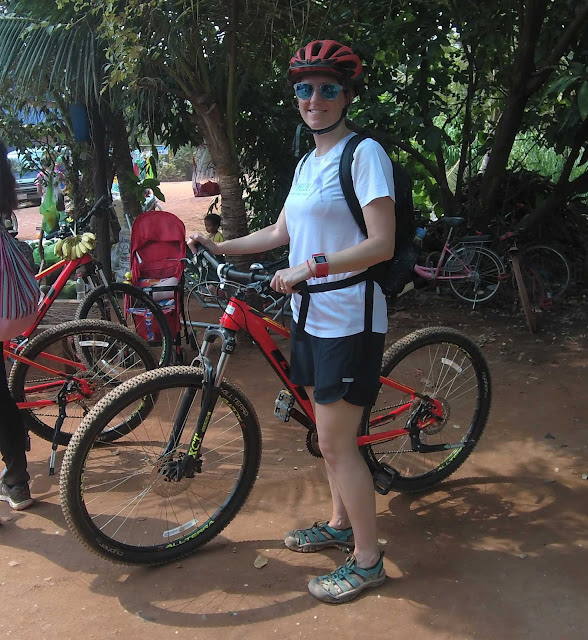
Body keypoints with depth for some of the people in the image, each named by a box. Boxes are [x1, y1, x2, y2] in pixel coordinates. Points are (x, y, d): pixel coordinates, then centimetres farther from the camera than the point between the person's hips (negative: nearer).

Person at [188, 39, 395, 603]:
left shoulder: (365, 153, -11)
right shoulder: (306, 164, 15)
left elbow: (381, 245, -19)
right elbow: (279, 233, 20)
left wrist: (310, 267, -24)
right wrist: (219, 247, 16)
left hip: (349, 319, -8)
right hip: (310, 314, 8)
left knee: (336, 443, -3)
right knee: (330, 434, 19)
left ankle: (367, 560, 14)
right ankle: (340, 524, 37)